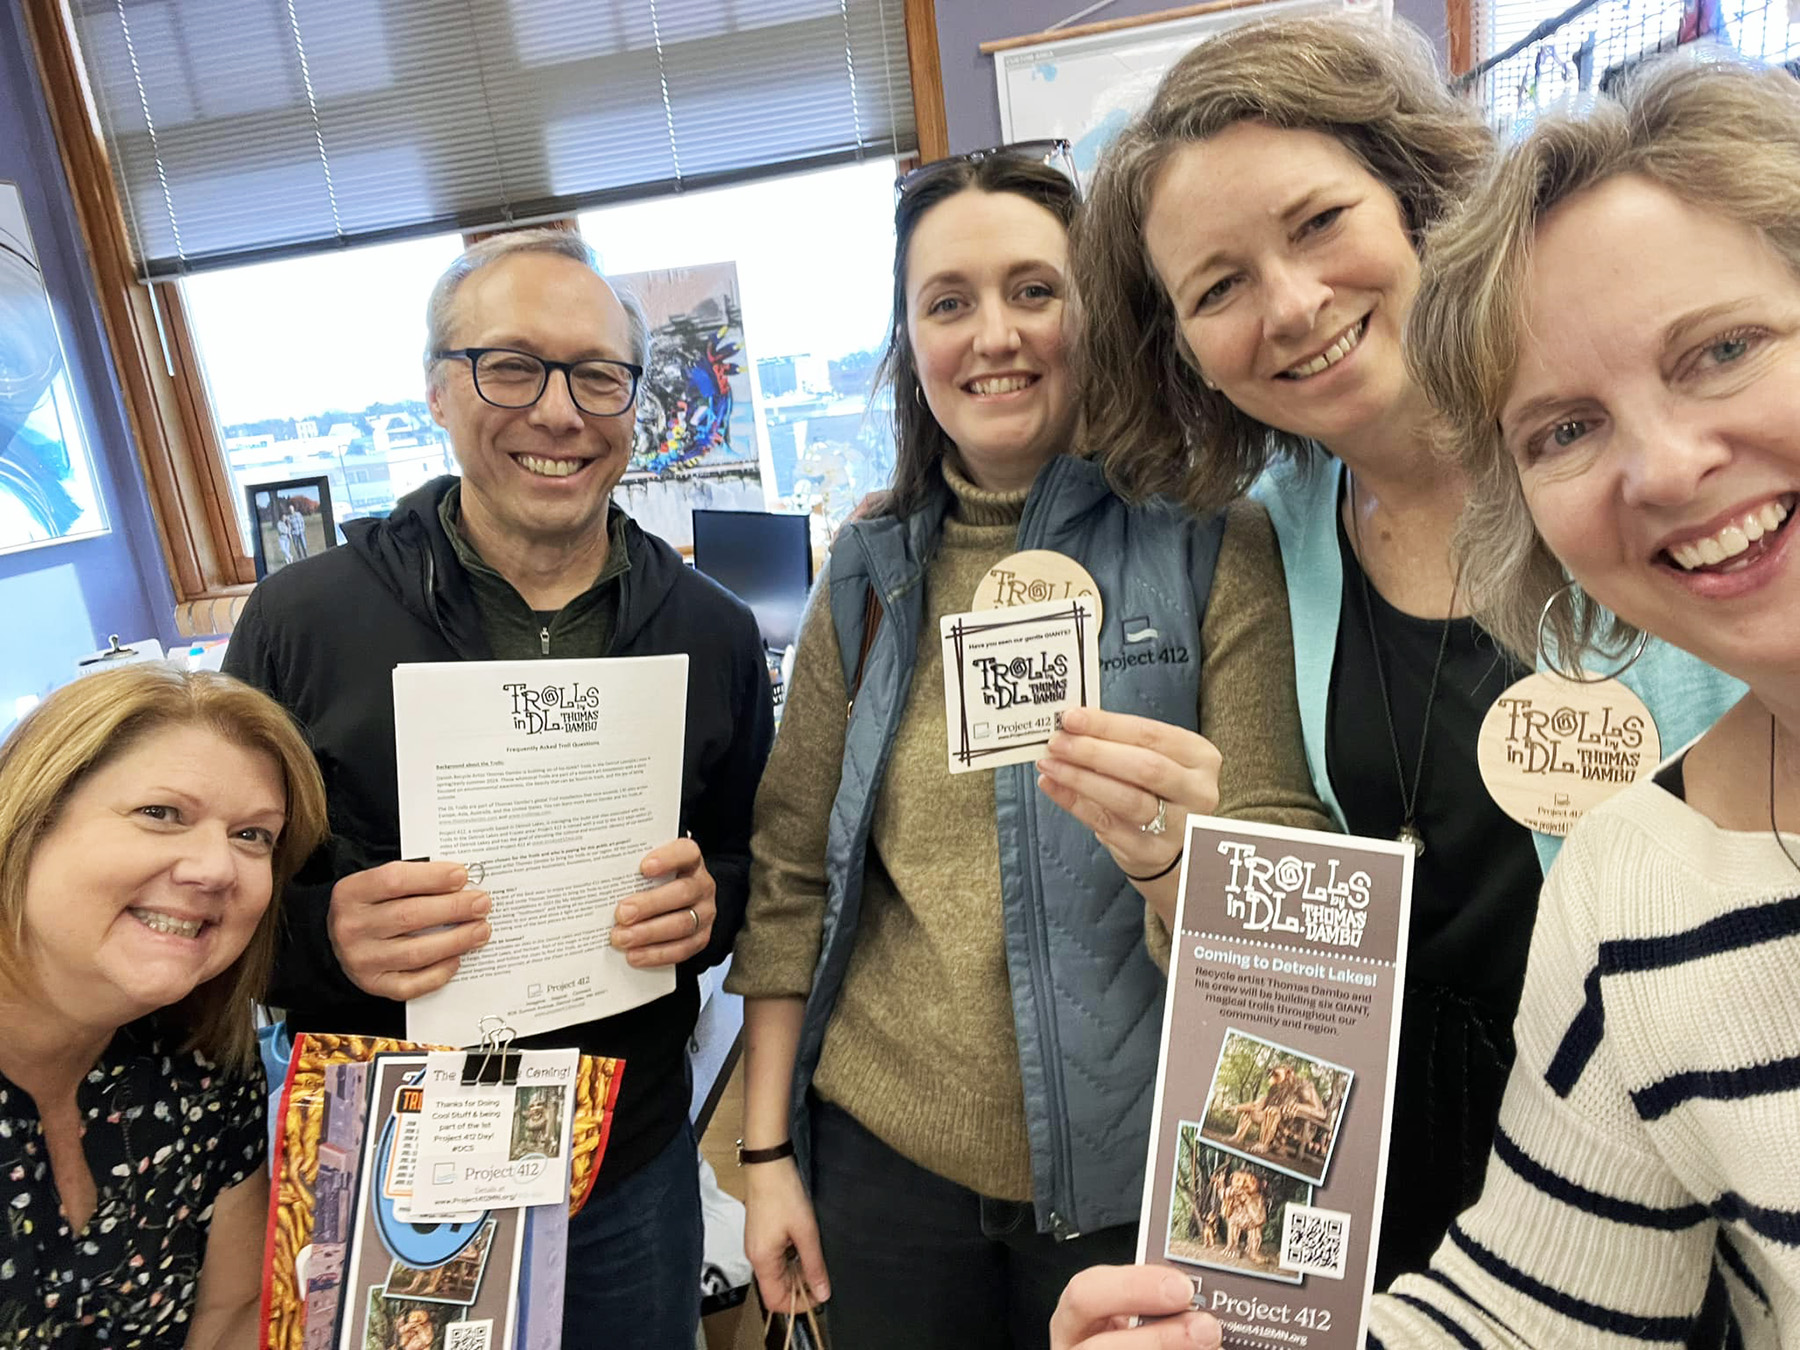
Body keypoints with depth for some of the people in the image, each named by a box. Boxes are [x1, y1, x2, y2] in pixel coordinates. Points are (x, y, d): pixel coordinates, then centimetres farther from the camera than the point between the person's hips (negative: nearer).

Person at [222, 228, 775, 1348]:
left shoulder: (714, 633, -5)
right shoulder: (301, 620, -11)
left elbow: (758, 865, 6)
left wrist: (712, 902, -16)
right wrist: (324, 938, -24)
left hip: (634, 1170, 2)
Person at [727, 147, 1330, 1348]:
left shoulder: (1212, 549, -9)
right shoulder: (869, 573, -1)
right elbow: (793, 872, 3)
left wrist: (1166, 855, -33)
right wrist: (768, 1149, 5)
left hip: (1138, 1174, -2)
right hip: (885, 1158, 3)